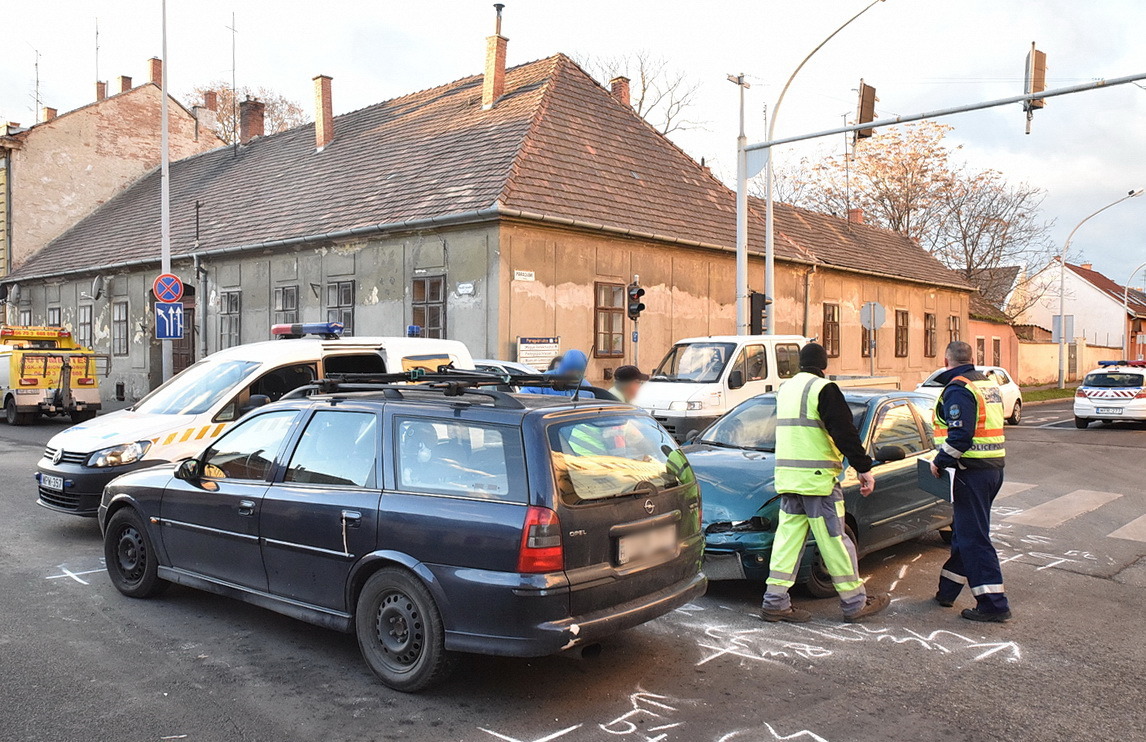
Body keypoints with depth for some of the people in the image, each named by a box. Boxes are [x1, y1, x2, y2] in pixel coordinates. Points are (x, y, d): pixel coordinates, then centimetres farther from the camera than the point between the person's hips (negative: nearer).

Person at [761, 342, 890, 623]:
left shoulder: (785, 388, 14)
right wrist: (864, 468, -10)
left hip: (786, 475, 7)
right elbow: (845, 432, -14)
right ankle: (855, 603, 11)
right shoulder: (823, 389, -10)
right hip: (817, 477, -7)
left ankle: (775, 602, 8)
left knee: (788, 537, 8)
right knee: (835, 540, 1)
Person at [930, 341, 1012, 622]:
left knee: (974, 537, -4)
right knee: (964, 532, 16)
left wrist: (939, 462, -11)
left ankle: (993, 604, -2)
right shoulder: (989, 384, 15)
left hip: (972, 472, -10)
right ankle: (946, 591, 26)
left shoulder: (957, 389, -14)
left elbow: (959, 435, -23)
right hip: (995, 466, 10)